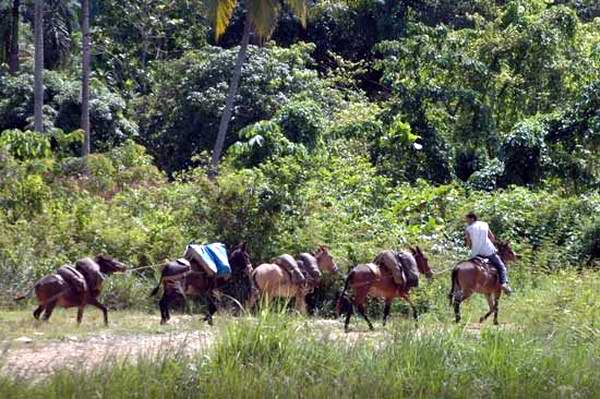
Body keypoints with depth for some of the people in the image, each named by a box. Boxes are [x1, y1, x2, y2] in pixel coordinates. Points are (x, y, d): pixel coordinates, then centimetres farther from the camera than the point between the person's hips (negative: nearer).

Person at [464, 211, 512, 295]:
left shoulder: (468, 229, -1)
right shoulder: (484, 225, 5)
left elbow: (468, 244, 0)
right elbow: (493, 238, 9)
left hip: (476, 253, 0)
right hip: (489, 251, 0)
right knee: (501, 267, 8)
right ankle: (504, 283, -11)